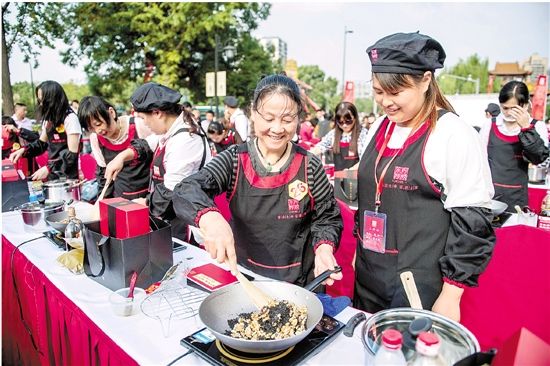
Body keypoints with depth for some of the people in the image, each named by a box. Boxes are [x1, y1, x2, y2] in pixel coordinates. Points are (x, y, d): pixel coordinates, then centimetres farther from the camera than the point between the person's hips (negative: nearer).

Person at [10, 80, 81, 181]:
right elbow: (41, 143, 18)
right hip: (52, 175, 7)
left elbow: (72, 154, -18)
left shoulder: (70, 118, -14)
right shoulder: (48, 118, 9)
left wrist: (49, 168, -23)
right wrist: (24, 150, 0)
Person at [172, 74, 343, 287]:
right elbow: (186, 190, -23)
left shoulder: (309, 166, -11)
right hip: (244, 276, 1)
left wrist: (324, 248, -22)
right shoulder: (234, 160, -11)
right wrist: (209, 217, -44)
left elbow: (328, 218, -1)